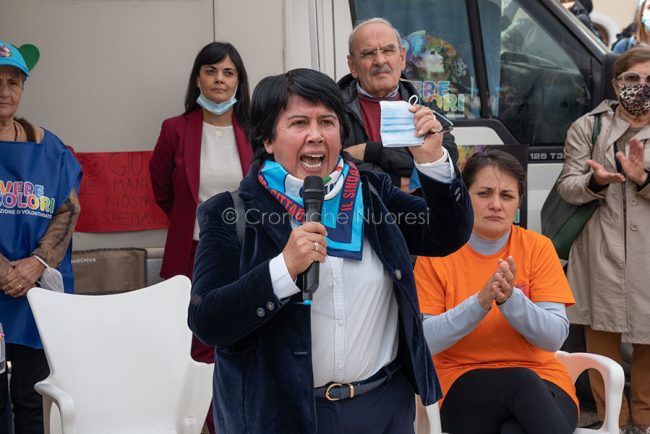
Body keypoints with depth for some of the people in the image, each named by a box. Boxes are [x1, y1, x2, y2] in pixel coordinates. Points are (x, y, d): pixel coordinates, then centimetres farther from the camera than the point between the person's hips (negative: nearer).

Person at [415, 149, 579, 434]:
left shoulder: (537, 247, 1)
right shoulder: (435, 254, -1)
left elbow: (555, 338, -7)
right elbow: (422, 342, -11)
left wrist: (510, 298, -24)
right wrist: (480, 302, -23)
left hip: (541, 382, 0)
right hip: (463, 384, 0)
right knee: (522, 380, -34)